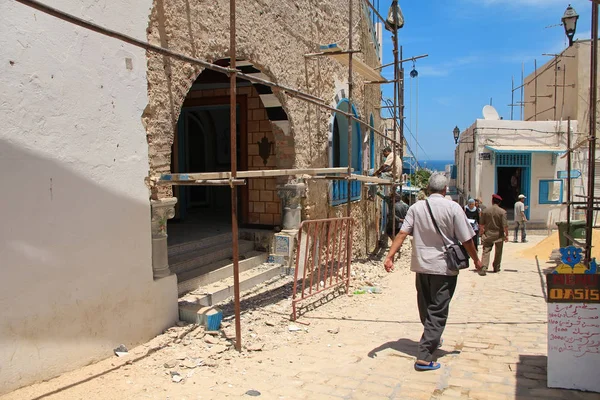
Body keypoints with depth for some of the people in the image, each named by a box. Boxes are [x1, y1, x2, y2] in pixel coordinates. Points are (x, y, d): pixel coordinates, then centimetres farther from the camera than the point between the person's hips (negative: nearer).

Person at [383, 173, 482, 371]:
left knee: (426, 308, 20)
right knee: (438, 311, 1)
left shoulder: (416, 207, 0)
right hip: (444, 266, -4)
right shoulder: (452, 208, -9)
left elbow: (402, 233, -9)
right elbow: (466, 239, -7)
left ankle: (432, 339, 43)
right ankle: (424, 356, -4)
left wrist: (389, 256, -10)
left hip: (421, 265, 4)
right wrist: (476, 259, 8)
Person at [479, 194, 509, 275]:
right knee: (498, 252, 16)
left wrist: (481, 231, 18)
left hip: (488, 234, 1)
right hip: (499, 235, -1)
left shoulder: (485, 210, -2)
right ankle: (496, 268, 27)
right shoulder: (502, 212, -9)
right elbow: (505, 225, -12)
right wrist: (506, 235, -2)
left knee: (486, 251, -1)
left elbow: (481, 224, 3)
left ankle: (483, 268, -15)